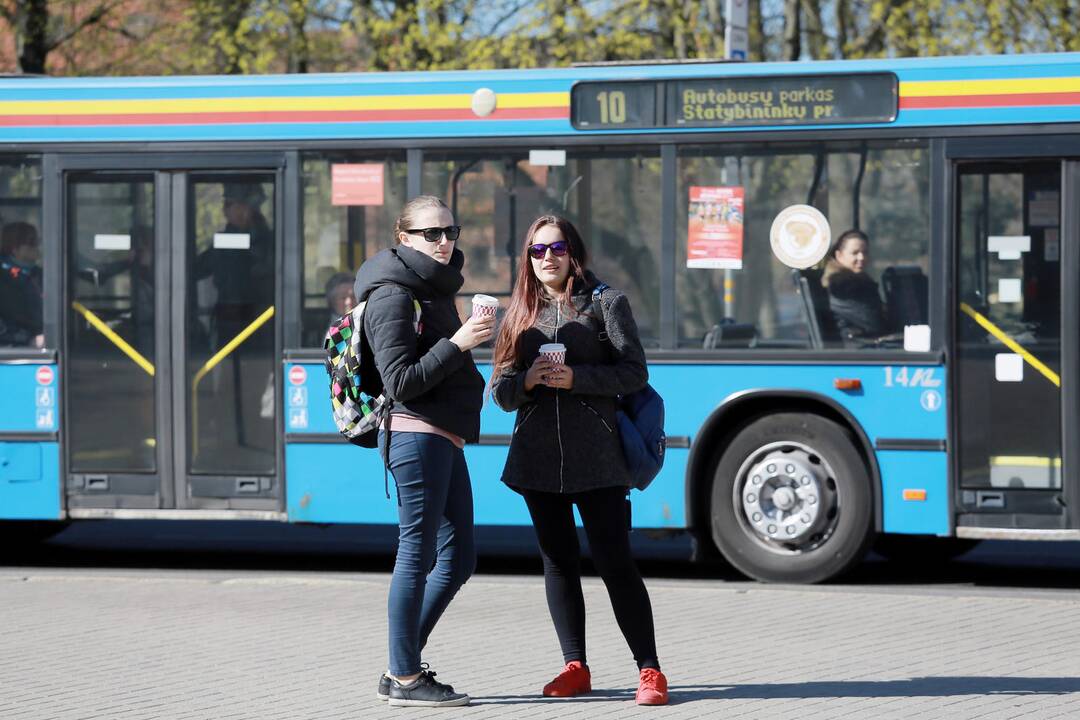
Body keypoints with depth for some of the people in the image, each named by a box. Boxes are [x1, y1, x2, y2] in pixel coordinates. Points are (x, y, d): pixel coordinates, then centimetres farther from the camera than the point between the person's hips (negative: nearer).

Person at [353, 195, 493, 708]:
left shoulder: (435, 289, 18)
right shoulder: (393, 295, -10)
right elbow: (401, 381, -17)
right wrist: (458, 344, -20)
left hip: (445, 438, 10)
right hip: (417, 435, -10)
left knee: (457, 559, 10)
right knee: (417, 554, -5)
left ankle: (402, 669, 15)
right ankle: (405, 679, 0)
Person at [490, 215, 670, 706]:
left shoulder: (605, 302, 4)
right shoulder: (521, 312, 14)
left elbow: (634, 373, -3)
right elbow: (500, 392, 12)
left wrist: (576, 378, -14)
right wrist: (526, 381, -9)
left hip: (595, 455, -4)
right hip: (538, 455, 4)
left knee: (614, 560, -9)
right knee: (558, 560, 7)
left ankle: (649, 670, -6)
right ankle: (575, 667, 15)